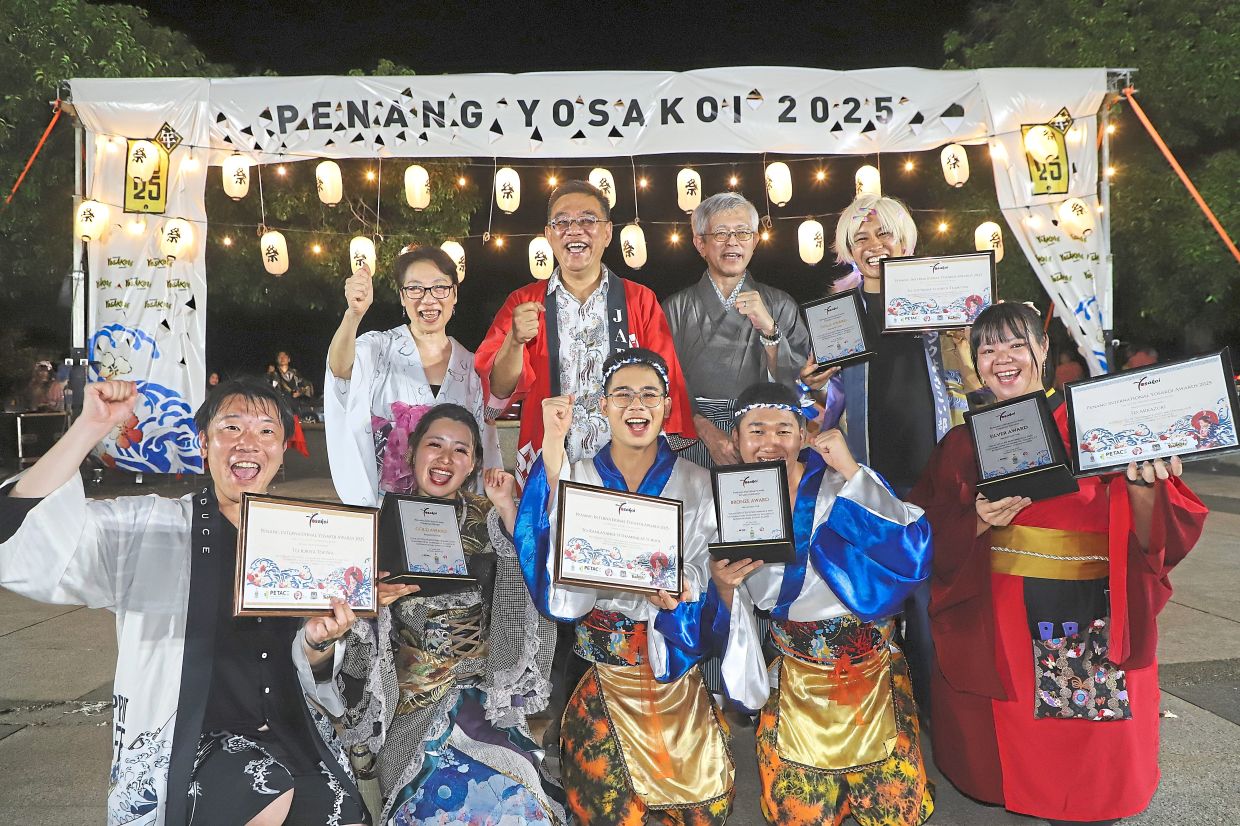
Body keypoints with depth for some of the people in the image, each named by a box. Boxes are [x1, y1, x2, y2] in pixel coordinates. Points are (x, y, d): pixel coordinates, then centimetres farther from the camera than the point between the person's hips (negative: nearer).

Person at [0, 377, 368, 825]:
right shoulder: (146, 527, -4)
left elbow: (312, 675, 8)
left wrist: (319, 642, -16)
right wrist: (89, 428, -23)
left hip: (292, 734, 3)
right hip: (182, 745, -3)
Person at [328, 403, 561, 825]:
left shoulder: (487, 518, 5)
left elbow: (527, 590, -6)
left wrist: (508, 512, -13)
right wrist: (371, 596, -16)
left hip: (483, 690, 1)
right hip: (408, 697, 0)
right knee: (447, 791, -21)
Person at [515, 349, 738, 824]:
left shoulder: (698, 485, 4)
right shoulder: (576, 476, 2)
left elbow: (709, 573, 0)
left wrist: (680, 590, -24)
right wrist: (553, 446, -23)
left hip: (676, 662, 1)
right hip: (599, 669, -1)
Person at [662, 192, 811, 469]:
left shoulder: (781, 305, 11)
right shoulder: (676, 308, 8)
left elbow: (796, 385, 2)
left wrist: (768, 329, -11)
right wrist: (707, 430, -13)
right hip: (695, 444, -1)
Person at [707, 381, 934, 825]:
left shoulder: (838, 482, -12)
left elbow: (911, 548, -26)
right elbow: (729, 617, 4)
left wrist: (850, 469, -27)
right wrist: (723, 585, -19)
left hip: (871, 667, -2)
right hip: (795, 681, 2)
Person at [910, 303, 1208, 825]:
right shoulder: (963, 443, 4)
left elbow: (1153, 539, -6)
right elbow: (929, 541, 1)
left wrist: (1141, 483, -24)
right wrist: (977, 523, -16)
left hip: (1093, 627, -1)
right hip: (995, 629, 1)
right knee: (1008, 754, 8)